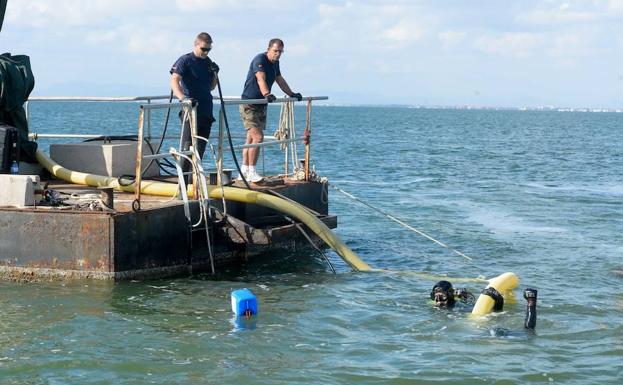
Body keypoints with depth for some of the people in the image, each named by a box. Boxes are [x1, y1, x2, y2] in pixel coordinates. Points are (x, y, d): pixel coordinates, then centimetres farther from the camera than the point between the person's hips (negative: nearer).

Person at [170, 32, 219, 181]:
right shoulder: (185, 60, -5)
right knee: (187, 146, -11)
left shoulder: (208, 62, 16)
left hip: (206, 111, 7)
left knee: (201, 147, 10)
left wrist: (215, 74, 3)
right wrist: (182, 97, -34)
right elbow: (174, 81, -17)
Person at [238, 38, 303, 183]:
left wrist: (292, 94, 33)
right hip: (249, 104, -9)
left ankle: (244, 172, 14)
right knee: (258, 137, -17)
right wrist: (267, 94, -48)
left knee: (251, 138, 10)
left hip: (262, 105, 9)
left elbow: (280, 80, 26)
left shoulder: (275, 63, 11)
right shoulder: (259, 59, -16)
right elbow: (261, 78, -33)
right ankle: (251, 172, -14)